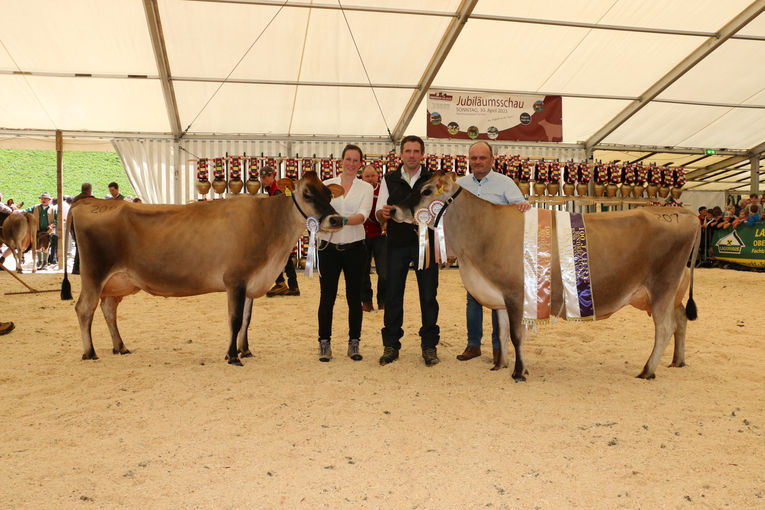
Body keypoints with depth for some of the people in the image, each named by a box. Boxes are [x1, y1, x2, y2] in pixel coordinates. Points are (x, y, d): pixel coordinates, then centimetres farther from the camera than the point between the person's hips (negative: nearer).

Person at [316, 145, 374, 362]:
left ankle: (354, 343, 18)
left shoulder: (366, 188, 4)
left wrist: (345, 220, -31)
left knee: (354, 297, 6)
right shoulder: (326, 185, 8)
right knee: (327, 297, 2)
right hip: (329, 247, 0)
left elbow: (363, 214, -12)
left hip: (354, 247, 0)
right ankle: (324, 344, 14)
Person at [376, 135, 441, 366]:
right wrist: (383, 213, -14)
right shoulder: (389, 180, 10)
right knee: (393, 295, 2)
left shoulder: (433, 180, 8)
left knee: (428, 295, 2)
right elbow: (378, 214, 9)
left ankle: (429, 345, 14)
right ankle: (390, 345, 14)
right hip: (397, 244, 1)